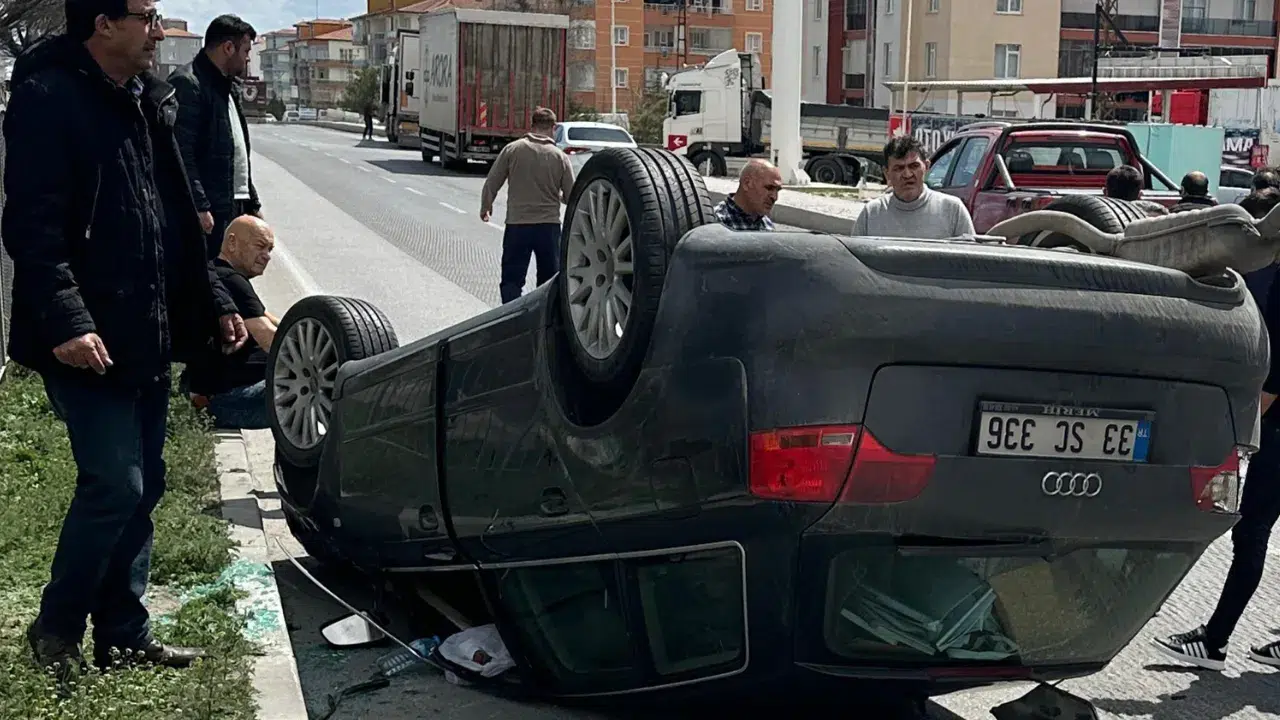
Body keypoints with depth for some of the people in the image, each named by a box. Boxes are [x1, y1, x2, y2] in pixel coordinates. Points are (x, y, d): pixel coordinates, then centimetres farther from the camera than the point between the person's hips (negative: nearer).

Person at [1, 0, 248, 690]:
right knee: (115, 484, -9)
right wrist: (65, 320, -28)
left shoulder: (146, 99, 14)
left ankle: (124, 633, 23)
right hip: (88, 340, -8)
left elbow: (175, 220, 19)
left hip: (147, 335, 8)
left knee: (141, 486, 12)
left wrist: (214, 302, 16)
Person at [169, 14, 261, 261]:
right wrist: (199, 207, -22)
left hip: (235, 207, 10)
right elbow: (181, 154, -18)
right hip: (209, 212, -10)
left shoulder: (228, 87, 20)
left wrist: (252, 203, 21)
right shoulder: (187, 84, -11)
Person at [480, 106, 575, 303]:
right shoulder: (560, 156, -3)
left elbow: (491, 183, -1)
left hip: (517, 224, -1)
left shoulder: (512, 149, -4)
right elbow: (571, 196, 1)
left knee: (512, 280, 4)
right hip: (549, 226, 1)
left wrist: (485, 207, 17)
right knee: (550, 281, 13)